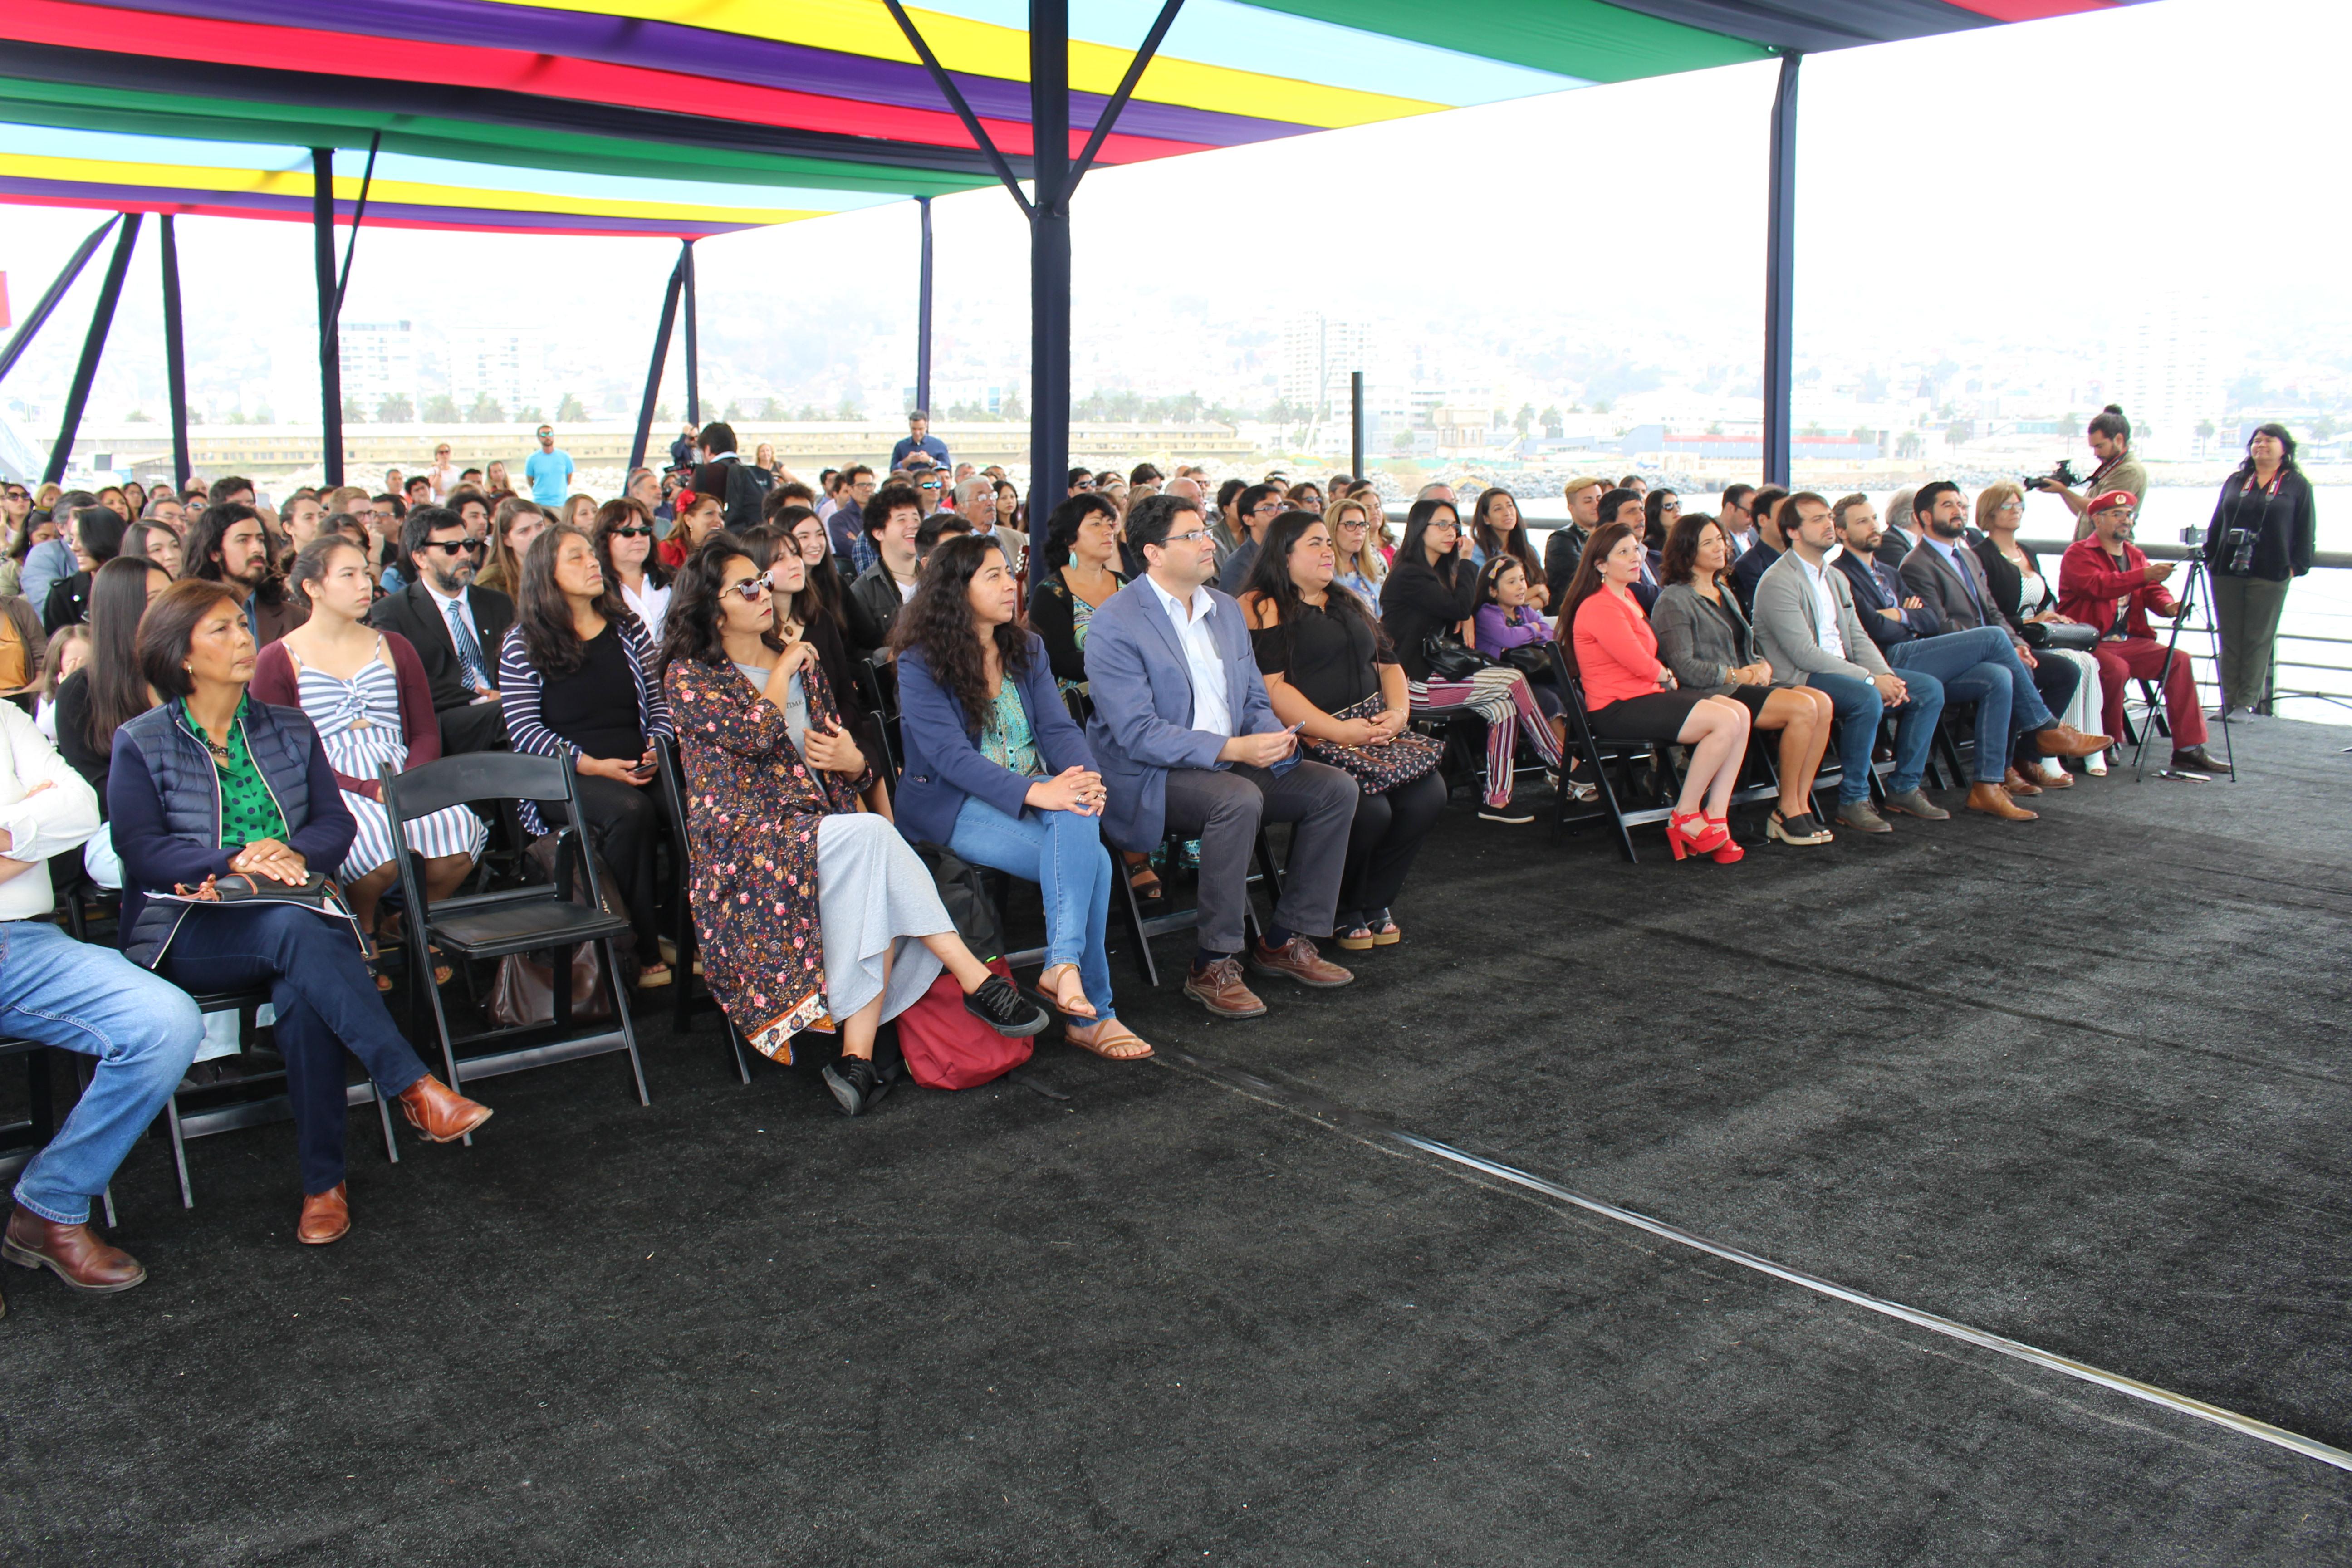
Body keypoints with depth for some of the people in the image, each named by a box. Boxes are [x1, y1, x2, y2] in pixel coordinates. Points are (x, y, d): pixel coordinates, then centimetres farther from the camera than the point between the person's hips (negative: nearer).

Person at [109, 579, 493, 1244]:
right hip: (188, 933, -2)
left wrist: (293, 853, -14)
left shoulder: (290, 729, 17)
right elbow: (141, 849, -5)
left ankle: (324, 1182, -24)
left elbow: (337, 824, 9)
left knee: (300, 995, -33)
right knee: (292, 928, -36)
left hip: (294, 920, 2)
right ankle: (415, 1088, -39)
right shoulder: (141, 744, 7)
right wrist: (236, 861, -21)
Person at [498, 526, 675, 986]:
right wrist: (590, 764, -15)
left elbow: (658, 701, 16)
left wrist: (658, 748, -5)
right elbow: (524, 730, -4)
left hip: (638, 768, 4)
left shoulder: (627, 628, 17)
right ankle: (641, 952, -26)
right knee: (630, 811, -35)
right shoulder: (523, 643, 4)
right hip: (563, 777, -3)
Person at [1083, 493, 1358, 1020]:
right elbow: (1138, 734, -20)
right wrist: (1232, 749, -28)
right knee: (1238, 799, -36)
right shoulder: (1114, 624, -12)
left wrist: (1273, 737, -9)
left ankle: (1286, 940, 1)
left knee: (1335, 787, -8)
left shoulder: (1226, 610, 12)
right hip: (1148, 778, -8)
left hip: (1231, 764, 8)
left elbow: (1254, 698, 16)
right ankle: (1212, 966, -24)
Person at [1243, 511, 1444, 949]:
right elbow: (1271, 688, -14)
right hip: (1309, 740, -7)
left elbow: (1388, 664, 24)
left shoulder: (1348, 603, 24)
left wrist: (1399, 711, 2)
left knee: (1429, 793, -17)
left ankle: (1373, 903, 1)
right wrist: (1338, 731, -17)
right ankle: (1341, 912, -1)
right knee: (1369, 809, -29)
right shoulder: (1263, 608, -3)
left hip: (1375, 730, 8)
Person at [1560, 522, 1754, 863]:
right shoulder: (1599, 608, -15)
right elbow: (1642, 665, -17)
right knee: (1725, 722, -21)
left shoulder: (1627, 598, 18)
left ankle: (1715, 819, -8)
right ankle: (1685, 818, -8)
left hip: (1646, 695, 10)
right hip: (1617, 709, -10)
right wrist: (1666, 675, 3)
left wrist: (1661, 674, -2)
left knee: (1740, 713, -7)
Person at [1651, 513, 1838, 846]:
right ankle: (1787, 811, -14)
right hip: (1708, 694, -8)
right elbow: (1684, 667, -13)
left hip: (1743, 685, 8)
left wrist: (1763, 666, 1)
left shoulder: (1724, 593, 23)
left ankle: (1801, 805, -14)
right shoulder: (1674, 600, -4)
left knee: (1823, 703, -16)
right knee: (1803, 707, -24)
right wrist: (1738, 675, -13)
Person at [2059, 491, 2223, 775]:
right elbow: (2099, 585, -22)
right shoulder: (2078, 554, -4)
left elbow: (2151, 591, 8)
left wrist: (2168, 606, -15)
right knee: (2116, 668, -34)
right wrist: (2145, 575, -33)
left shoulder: (2135, 555, 20)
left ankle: (2188, 748, -11)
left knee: (2179, 660, -11)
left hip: (2129, 641, 7)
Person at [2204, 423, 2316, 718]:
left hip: (2270, 576, -3)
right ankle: (2229, 702, 8)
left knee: (2258, 641, -1)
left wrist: (2296, 566, -5)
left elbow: (2306, 533, 4)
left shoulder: (2297, 485, 6)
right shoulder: (2235, 482, 15)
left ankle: (2248, 703, 1)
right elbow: (2217, 524, 17)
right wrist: (2210, 558, 9)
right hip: (2227, 572, 3)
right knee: (2230, 640, 4)